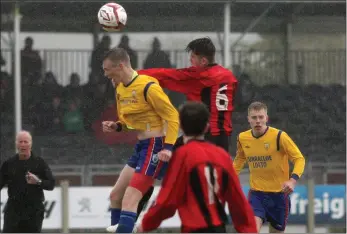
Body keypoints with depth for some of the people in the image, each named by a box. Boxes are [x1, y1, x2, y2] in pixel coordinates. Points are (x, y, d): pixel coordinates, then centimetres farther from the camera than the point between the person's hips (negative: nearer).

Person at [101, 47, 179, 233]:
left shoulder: (147, 87, -18)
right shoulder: (120, 88, 9)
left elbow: (172, 116, -16)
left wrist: (168, 147, -25)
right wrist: (116, 126, 1)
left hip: (156, 147, -10)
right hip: (142, 146, 10)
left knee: (129, 199, -16)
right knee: (116, 195, 13)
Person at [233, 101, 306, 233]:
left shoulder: (279, 136, -15)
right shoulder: (242, 138, -1)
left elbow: (299, 158, -12)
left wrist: (293, 180, -28)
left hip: (278, 194, -2)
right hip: (256, 194, 2)